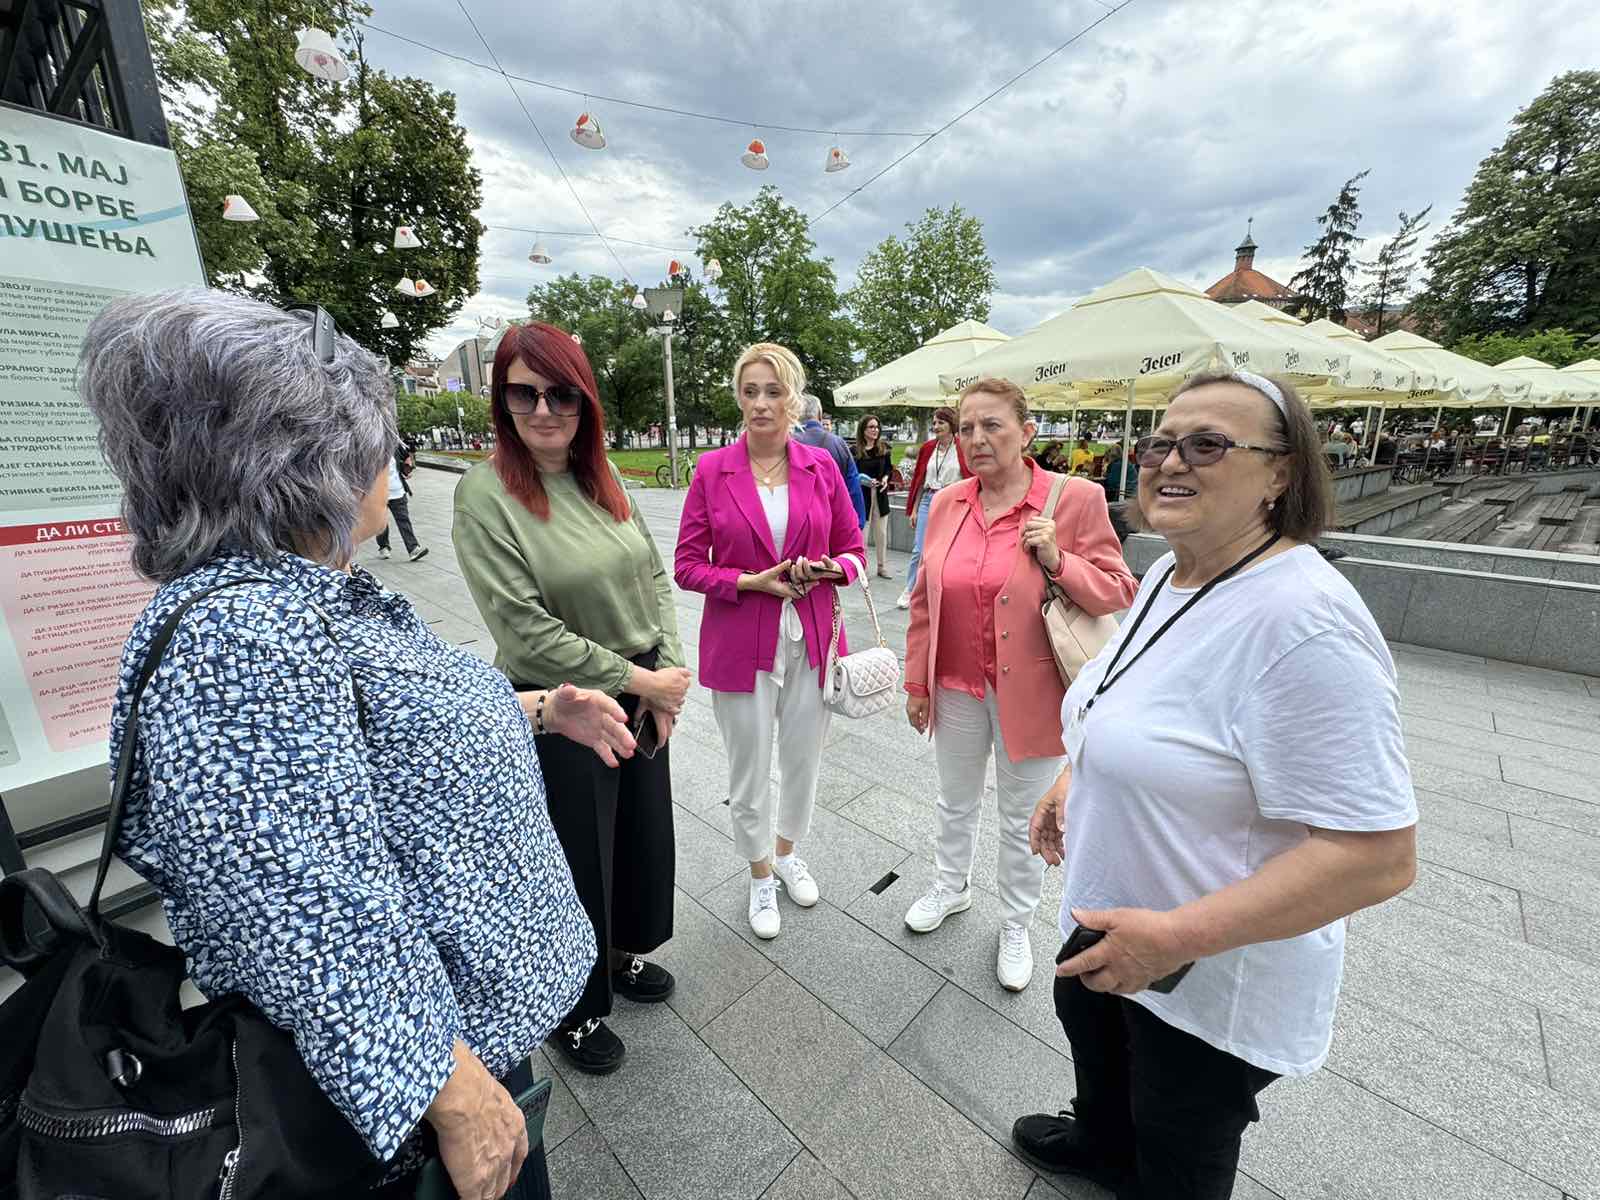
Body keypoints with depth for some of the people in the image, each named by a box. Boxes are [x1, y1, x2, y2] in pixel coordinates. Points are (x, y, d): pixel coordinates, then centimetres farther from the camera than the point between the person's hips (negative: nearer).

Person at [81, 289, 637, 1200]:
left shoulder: (322, 593, 2)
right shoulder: (240, 638, -30)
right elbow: (315, 928, -32)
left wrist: (541, 707, 12)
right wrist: (455, 1096, -25)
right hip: (423, 1031, -9)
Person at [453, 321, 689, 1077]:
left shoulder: (602, 477, 2)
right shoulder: (485, 493, -15)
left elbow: (654, 575, 3)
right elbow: (525, 629, -20)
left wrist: (669, 677, -6)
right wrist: (638, 678, -16)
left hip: (643, 698, 6)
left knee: (643, 832, 22)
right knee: (576, 856, 14)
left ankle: (623, 953, 53)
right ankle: (573, 1007, 44)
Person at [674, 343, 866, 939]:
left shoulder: (822, 467, 0)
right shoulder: (712, 470, -5)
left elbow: (853, 551, 6)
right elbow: (687, 565, -3)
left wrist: (829, 568, -16)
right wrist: (752, 582, -17)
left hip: (811, 641, 2)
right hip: (740, 645, -2)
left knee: (804, 760, 17)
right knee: (749, 772, 11)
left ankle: (787, 852, 47)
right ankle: (760, 877, 39)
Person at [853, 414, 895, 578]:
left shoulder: (884, 448, 4)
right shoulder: (855, 451, -7)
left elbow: (889, 468, 14)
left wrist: (886, 478, -6)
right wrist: (864, 481, -21)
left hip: (880, 495, 3)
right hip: (862, 495, -3)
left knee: (881, 533, 9)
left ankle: (882, 567, 20)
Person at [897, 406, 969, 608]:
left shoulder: (963, 448, -3)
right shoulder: (928, 447, 7)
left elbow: (972, 479, 0)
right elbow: (919, 480, 11)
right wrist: (914, 509, 8)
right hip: (928, 501, 3)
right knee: (919, 550, 0)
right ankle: (909, 591, 12)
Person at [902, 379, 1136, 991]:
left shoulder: (1077, 499, -12)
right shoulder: (946, 504, -1)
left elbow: (1118, 595, -7)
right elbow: (924, 600, 4)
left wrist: (1058, 561, -25)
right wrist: (917, 683, 6)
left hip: (1029, 693, -3)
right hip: (956, 688, 4)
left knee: (1022, 820, 16)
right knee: (955, 802, 24)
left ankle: (1015, 925, 43)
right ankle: (952, 887, 52)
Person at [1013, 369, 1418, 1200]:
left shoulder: (1304, 622, -31)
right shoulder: (1168, 573, -3)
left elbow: (1380, 855, -29)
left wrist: (1177, 936, -30)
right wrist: (1074, 776, 3)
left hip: (1210, 983, -8)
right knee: (1090, 1037, 34)